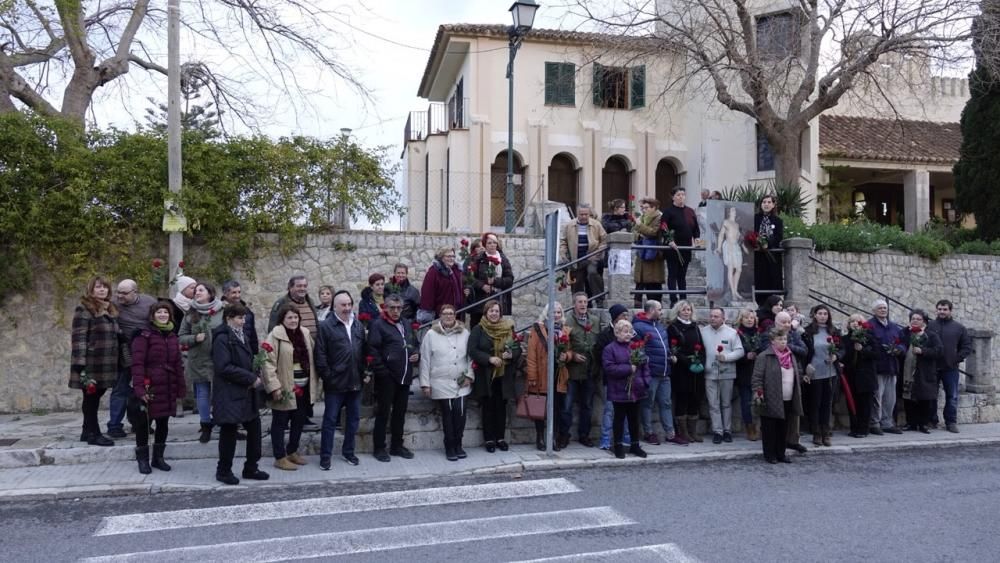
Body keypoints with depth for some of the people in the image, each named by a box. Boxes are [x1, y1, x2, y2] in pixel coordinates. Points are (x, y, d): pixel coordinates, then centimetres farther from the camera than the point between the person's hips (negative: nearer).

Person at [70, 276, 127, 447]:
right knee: (91, 398, 0)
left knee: (94, 398, 14)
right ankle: (93, 433, 6)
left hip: (107, 365, 7)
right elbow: (79, 338, -13)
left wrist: (123, 360, 16)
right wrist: (80, 365, -19)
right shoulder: (84, 309, -7)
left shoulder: (110, 310, 17)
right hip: (91, 364, -7)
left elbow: (117, 337, 22)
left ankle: (88, 431, 23)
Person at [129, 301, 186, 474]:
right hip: (149, 388, -6)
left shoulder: (172, 337, 13)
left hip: (168, 389, 6)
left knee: (163, 424, 12)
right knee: (143, 424, 3)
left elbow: (178, 364, 15)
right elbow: (137, 363, -13)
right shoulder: (144, 336, -6)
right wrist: (140, 388, -20)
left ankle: (158, 457, 24)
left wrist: (181, 388, 11)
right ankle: (142, 459, 15)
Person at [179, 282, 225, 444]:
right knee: (202, 394, 7)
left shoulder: (222, 312, -3)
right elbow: (181, 337, 6)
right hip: (198, 361, 2)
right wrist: (195, 338, -11)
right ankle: (206, 426, 19)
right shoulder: (190, 314, 4)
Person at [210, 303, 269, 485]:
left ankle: (251, 468, 20)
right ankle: (223, 471, 18)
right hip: (229, 393, -8)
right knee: (229, 432, 2)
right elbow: (224, 367, -21)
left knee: (254, 427, 8)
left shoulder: (240, 336, 13)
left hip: (245, 393, 8)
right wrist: (251, 378, -18)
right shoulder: (222, 338, -13)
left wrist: (253, 378, 2)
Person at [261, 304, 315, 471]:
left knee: (299, 421, 16)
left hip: (303, 387, 7)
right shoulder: (275, 335, -13)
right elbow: (268, 362, -16)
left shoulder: (305, 333, 7)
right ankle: (280, 458, 14)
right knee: (280, 423, 5)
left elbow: (311, 358, 15)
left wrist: (313, 381, 11)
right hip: (285, 388, -7)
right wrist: (274, 386, -21)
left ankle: (292, 451, 32)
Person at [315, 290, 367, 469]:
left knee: (354, 418, 14)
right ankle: (325, 456, 12)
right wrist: (326, 376, -14)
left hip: (355, 382, 5)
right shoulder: (326, 326, -8)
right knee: (330, 420, 3)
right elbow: (320, 355, -11)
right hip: (335, 382, -5)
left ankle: (348, 451, 28)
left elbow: (364, 351, 13)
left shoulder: (358, 325, 9)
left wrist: (365, 372, 6)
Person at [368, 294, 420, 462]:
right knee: (383, 413, 1)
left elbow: (416, 344, 26)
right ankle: (379, 448, 10)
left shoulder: (407, 325, 16)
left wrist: (417, 353, 5)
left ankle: (397, 445, 25)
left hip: (405, 377, 7)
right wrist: (382, 371, -19)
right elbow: (373, 350, -15)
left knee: (400, 412, 14)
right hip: (387, 377, -7)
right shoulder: (377, 325, -7)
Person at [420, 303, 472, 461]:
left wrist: (469, 375, 2)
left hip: (461, 384, 2)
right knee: (448, 416, 0)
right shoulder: (431, 334, -1)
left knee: (460, 415, -4)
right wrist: (425, 383, -2)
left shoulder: (464, 333, 6)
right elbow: (425, 360, 0)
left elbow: (470, 356, 10)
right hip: (441, 384, -2)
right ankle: (450, 447, 14)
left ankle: (458, 445, 15)